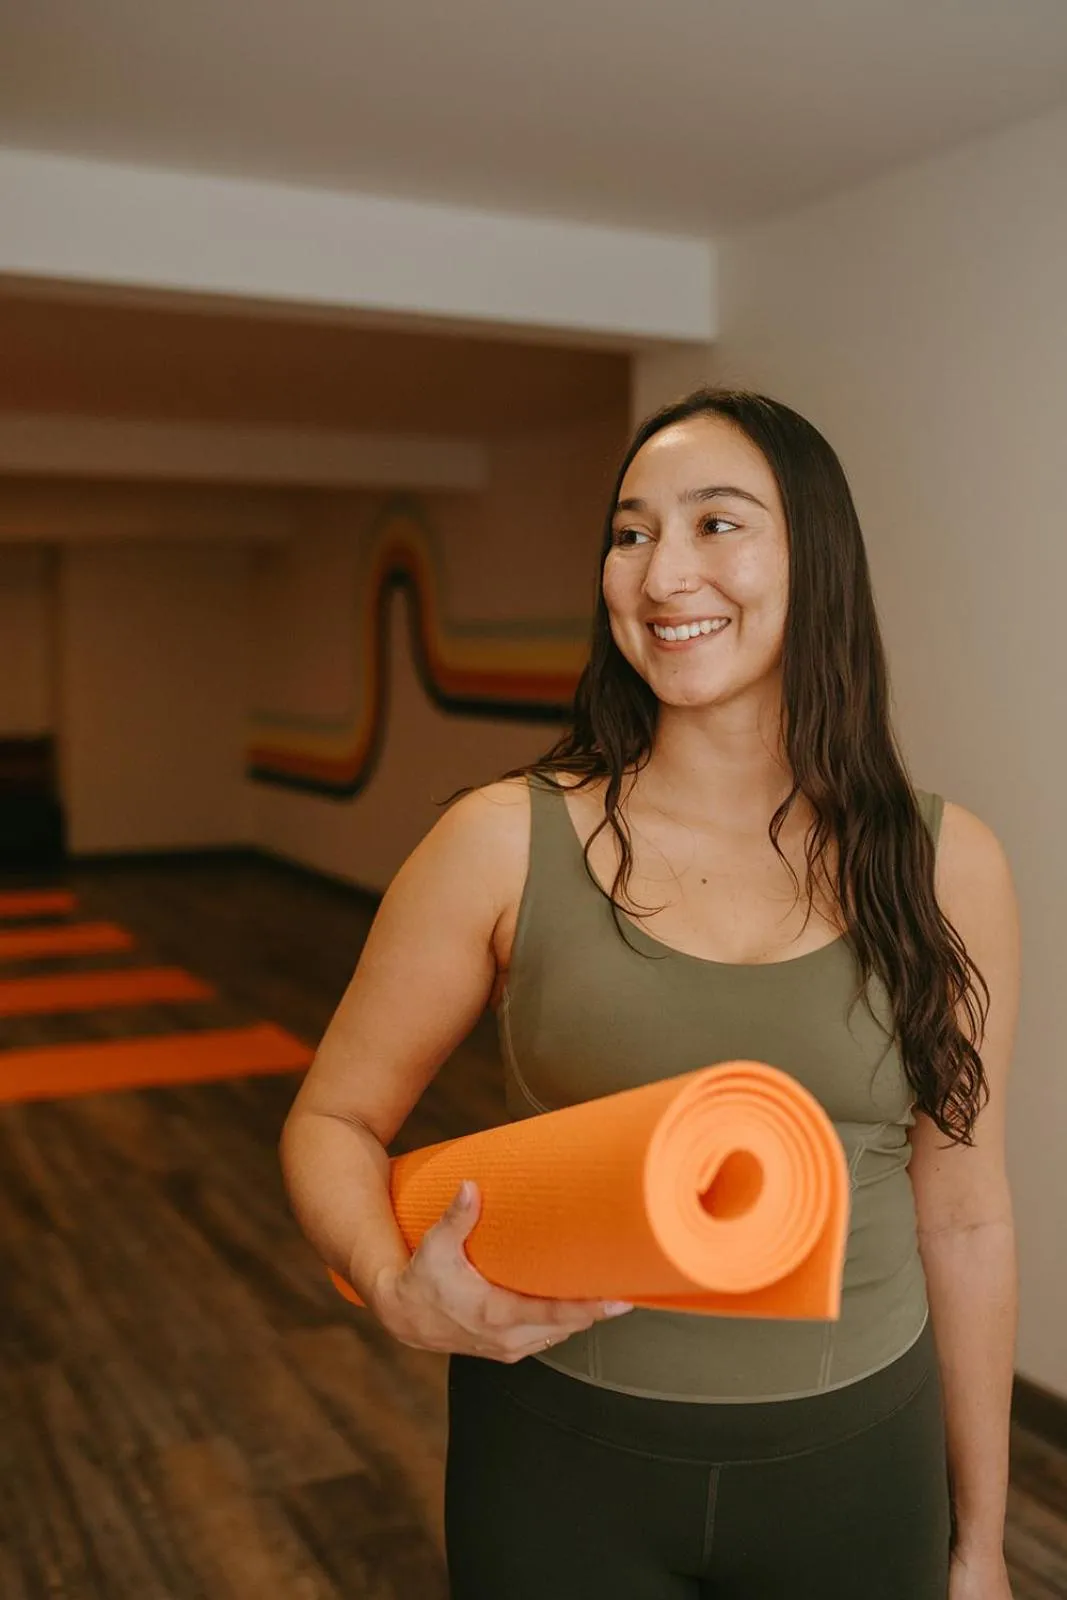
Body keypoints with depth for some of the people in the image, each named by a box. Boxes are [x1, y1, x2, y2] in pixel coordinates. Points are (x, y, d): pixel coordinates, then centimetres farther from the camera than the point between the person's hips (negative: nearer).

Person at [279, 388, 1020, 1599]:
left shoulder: (947, 865, -7)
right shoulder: (507, 843, -11)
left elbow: (962, 1216, 1)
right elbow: (332, 1121, -2)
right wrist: (399, 1290, -23)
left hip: (855, 1464, 2)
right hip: (563, 1455, -1)